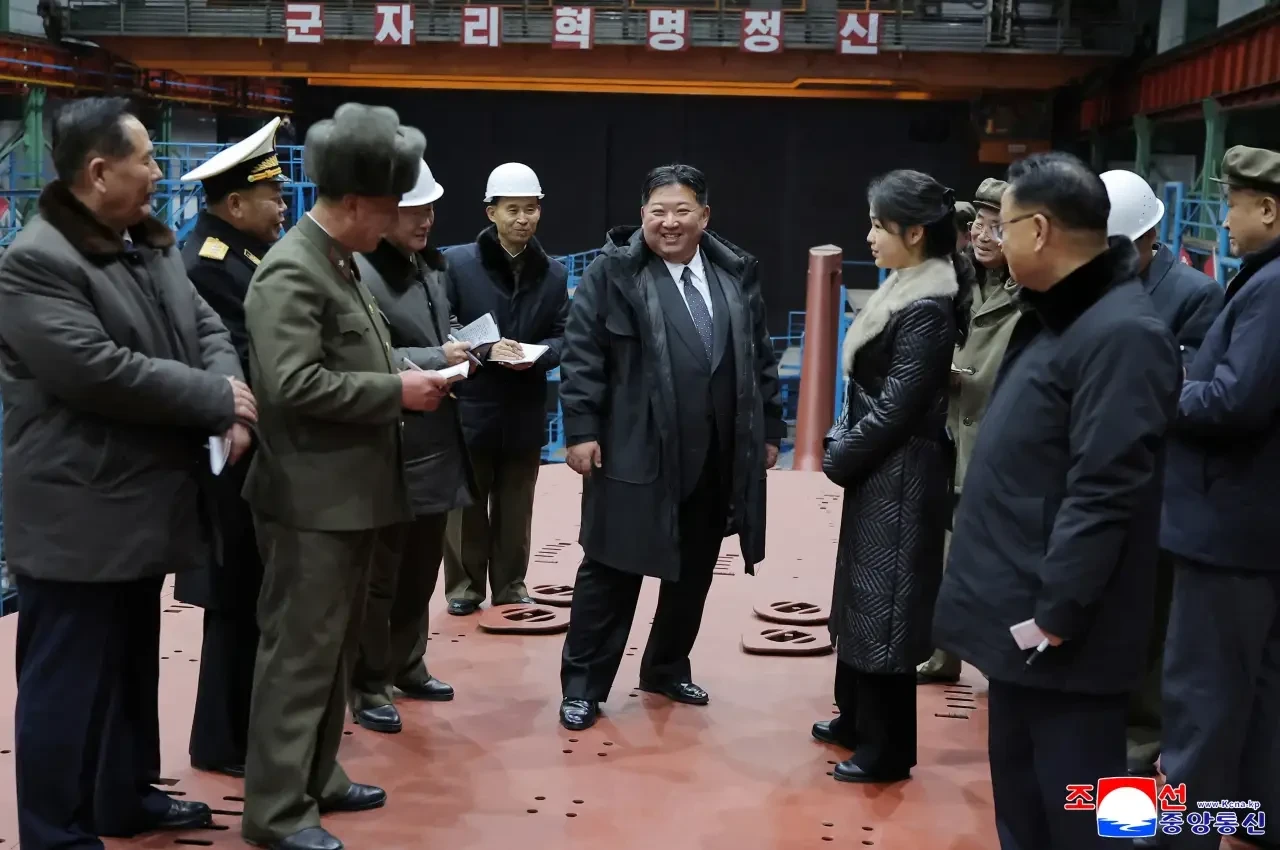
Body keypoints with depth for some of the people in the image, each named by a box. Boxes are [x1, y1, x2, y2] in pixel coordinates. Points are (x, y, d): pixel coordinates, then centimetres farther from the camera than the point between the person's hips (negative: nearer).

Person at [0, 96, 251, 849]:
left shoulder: (151, 246, 12)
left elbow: (207, 327, 11)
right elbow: (98, 371, -27)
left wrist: (231, 395, -11)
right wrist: (216, 398, -18)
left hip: (144, 501, 10)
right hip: (78, 513, -9)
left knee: (135, 664, 20)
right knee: (69, 679, 1)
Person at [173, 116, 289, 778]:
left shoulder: (249, 253, 11)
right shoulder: (207, 264, -19)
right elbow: (246, 365, -24)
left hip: (260, 457, 10)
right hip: (238, 461, -10)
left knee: (258, 598, 17)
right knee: (238, 601, 1)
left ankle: (249, 724, 30)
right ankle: (223, 743, 14)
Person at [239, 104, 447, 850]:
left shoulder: (339, 263, 14)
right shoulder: (291, 272, -18)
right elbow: (294, 384, -27)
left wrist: (415, 372, 7)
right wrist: (398, 391, -19)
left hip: (353, 491, 10)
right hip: (315, 498, -10)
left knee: (335, 647, 18)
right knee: (299, 653, -2)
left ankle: (316, 778, 30)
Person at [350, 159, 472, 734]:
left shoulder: (430, 266, 12)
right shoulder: (360, 270, -17)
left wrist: (458, 349, 3)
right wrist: (436, 359, -19)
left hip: (436, 443, 8)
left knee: (421, 570, 20)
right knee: (380, 575, 4)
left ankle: (407, 666, 35)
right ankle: (368, 684, 18)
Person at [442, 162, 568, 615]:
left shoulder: (554, 273, 4)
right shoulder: (458, 263, -5)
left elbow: (562, 337, 4)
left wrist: (537, 355, -17)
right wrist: (485, 350, -19)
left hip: (525, 409, 3)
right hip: (471, 406, -2)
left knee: (515, 507, 12)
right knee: (467, 504, 6)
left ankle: (510, 585, 24)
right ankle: (464, 585, 19)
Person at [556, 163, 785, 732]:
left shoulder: (737, 274, 8)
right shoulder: (613, 271, -5)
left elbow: (760, 359, 13)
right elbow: (581, 355, -7)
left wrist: (769, 429, 11)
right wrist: (581, 430, -13)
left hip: (717, 458, 5)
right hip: (636, 455, -4)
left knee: (694, 572, 15)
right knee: (612, 570, 4)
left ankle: (667, 669, 33)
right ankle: (583, 685, 14)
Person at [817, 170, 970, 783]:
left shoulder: (928, 307, -20)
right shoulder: (904, 289, 10)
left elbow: (897, 407, -21)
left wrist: (838, 457, -10)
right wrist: (841, 443, 6)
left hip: (899, 478, -10)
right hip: (876, 471, 10)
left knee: (884, 603, 0)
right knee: (862, 594, 18)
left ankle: (888, 749, 12)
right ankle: (857, 719, 33)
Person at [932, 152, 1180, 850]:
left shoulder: (1122, 334, -19)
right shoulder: (1053, 317, 13)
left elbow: (1103, 494, -24)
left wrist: (1053, 616, -22)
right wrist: (1017, 607, 17)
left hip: (1058, 631, -10)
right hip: (1019, 615, 10)